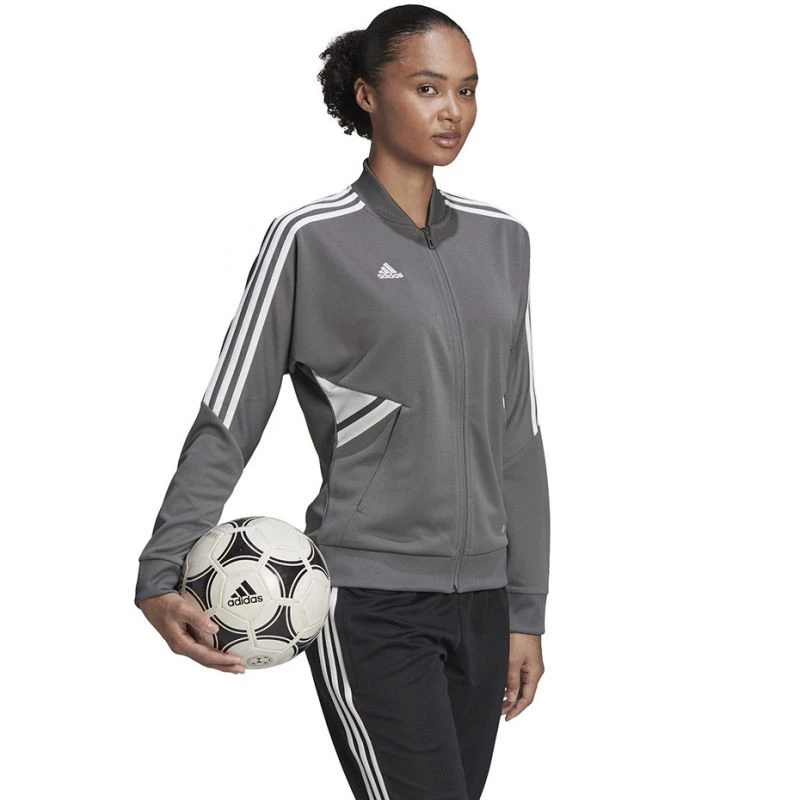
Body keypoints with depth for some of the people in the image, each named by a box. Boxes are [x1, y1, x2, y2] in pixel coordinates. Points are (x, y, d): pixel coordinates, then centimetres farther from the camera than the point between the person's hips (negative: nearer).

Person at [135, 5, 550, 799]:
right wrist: (161, 575, -15)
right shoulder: (310, 240, -6)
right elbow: (226, 421, -5)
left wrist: (527, 609, 11)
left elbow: (518, 436, 13)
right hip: (370, 610, -5)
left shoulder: (500, 239, 10)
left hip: (479, 602, 6)